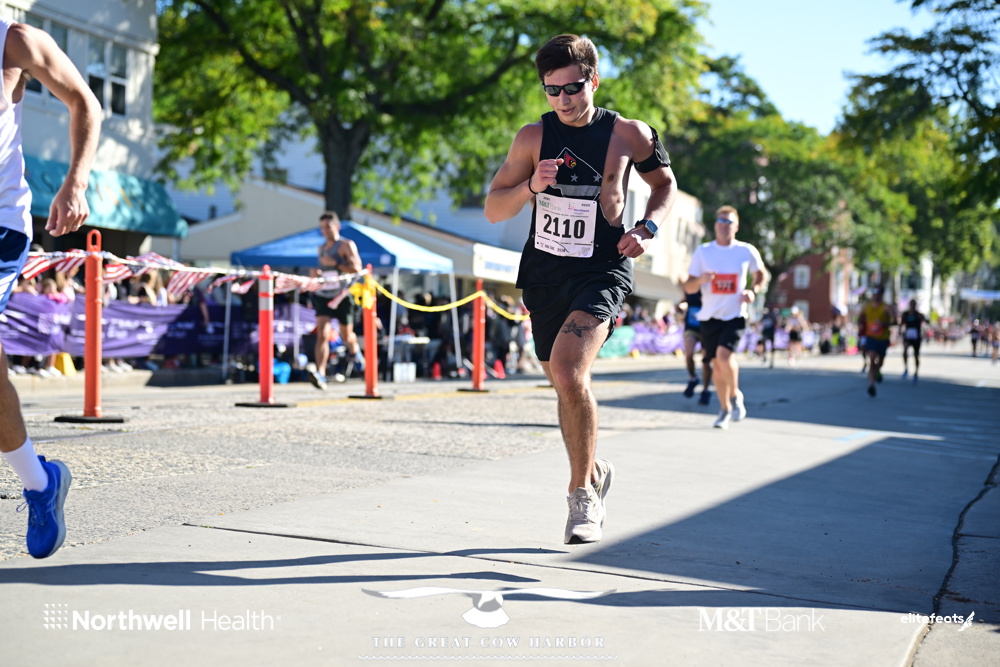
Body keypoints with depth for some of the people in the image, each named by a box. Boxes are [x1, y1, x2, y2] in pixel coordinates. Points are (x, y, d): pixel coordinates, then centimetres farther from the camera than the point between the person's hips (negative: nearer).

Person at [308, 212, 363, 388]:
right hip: (323, 296, 3)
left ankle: (354, 351, 51)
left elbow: (357, 269, -16)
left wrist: (335, 263, -22)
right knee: (322, 335, -15)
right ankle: (320, 374, -25)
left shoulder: (346, 245, -6)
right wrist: (317, 273, 6)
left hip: (342, 297, -3)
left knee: (346, 336, 14)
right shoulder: (322, 248, 13)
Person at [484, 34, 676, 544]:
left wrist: (648, 228, -4)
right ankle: (594, 472, 39)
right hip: (544, 272, 4)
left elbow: (665, 184, 15)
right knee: (564, 382, 14)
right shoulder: (533, 137, 2)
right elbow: (493, 210, 4)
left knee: (568, 372, -25)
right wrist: (531, 186, -16)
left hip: (602, 272, -4)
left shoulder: (629, 134, -2)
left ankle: (582, 492, -10)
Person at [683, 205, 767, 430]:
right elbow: (689, 287, 2)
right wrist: (700, 280, -20)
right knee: (717, 364, 7)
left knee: (724, 354, -24)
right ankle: (725, 409, 26)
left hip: (735, 315, -2)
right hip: (710, 316, 2)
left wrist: (754, 290, -4)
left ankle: (735, 395, 3)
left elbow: (761, 274, 16)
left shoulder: (747, 251, -2)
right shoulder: (702, 251, 0)